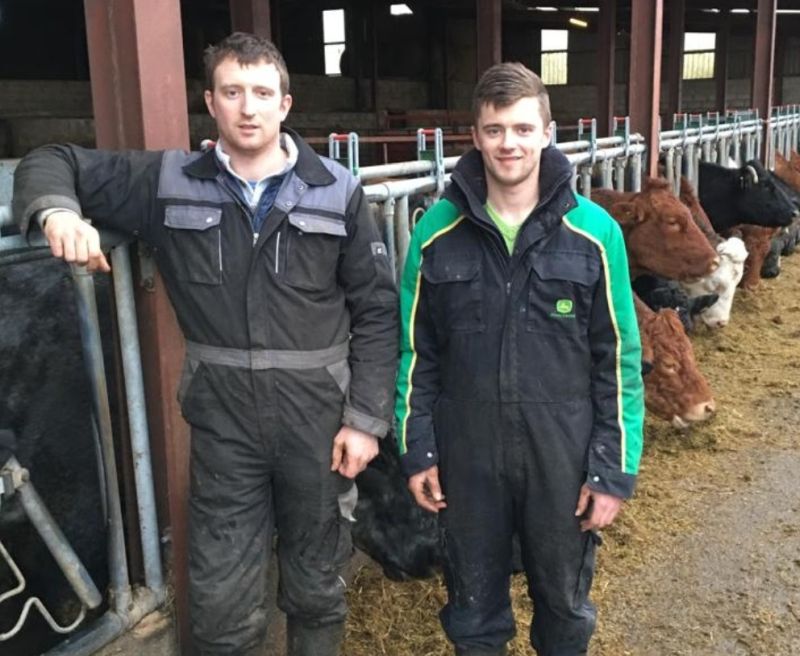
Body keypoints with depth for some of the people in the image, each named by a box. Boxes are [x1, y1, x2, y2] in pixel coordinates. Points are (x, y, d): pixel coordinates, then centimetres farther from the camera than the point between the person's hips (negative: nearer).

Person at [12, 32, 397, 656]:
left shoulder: (337, 192, -4)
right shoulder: (169, 181, -1)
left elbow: (377, 311, -2)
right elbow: (56, 162, 8)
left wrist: (366, 417, -6)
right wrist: (58, 211, -16)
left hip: (318, 414, 0)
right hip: (223, 419, 1)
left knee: (317, 585, 18)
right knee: (221, 600, 10)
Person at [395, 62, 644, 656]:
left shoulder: (593, 232, -8)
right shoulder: (438, 232, -4)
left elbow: (619, 360, -5)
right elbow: (417, 351, 2)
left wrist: (615, 469, -6)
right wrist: (417, 449, 0)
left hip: (563, 454, 0)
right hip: (467, 453, 1)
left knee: (564, 602, 20)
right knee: (473, 605, 19)